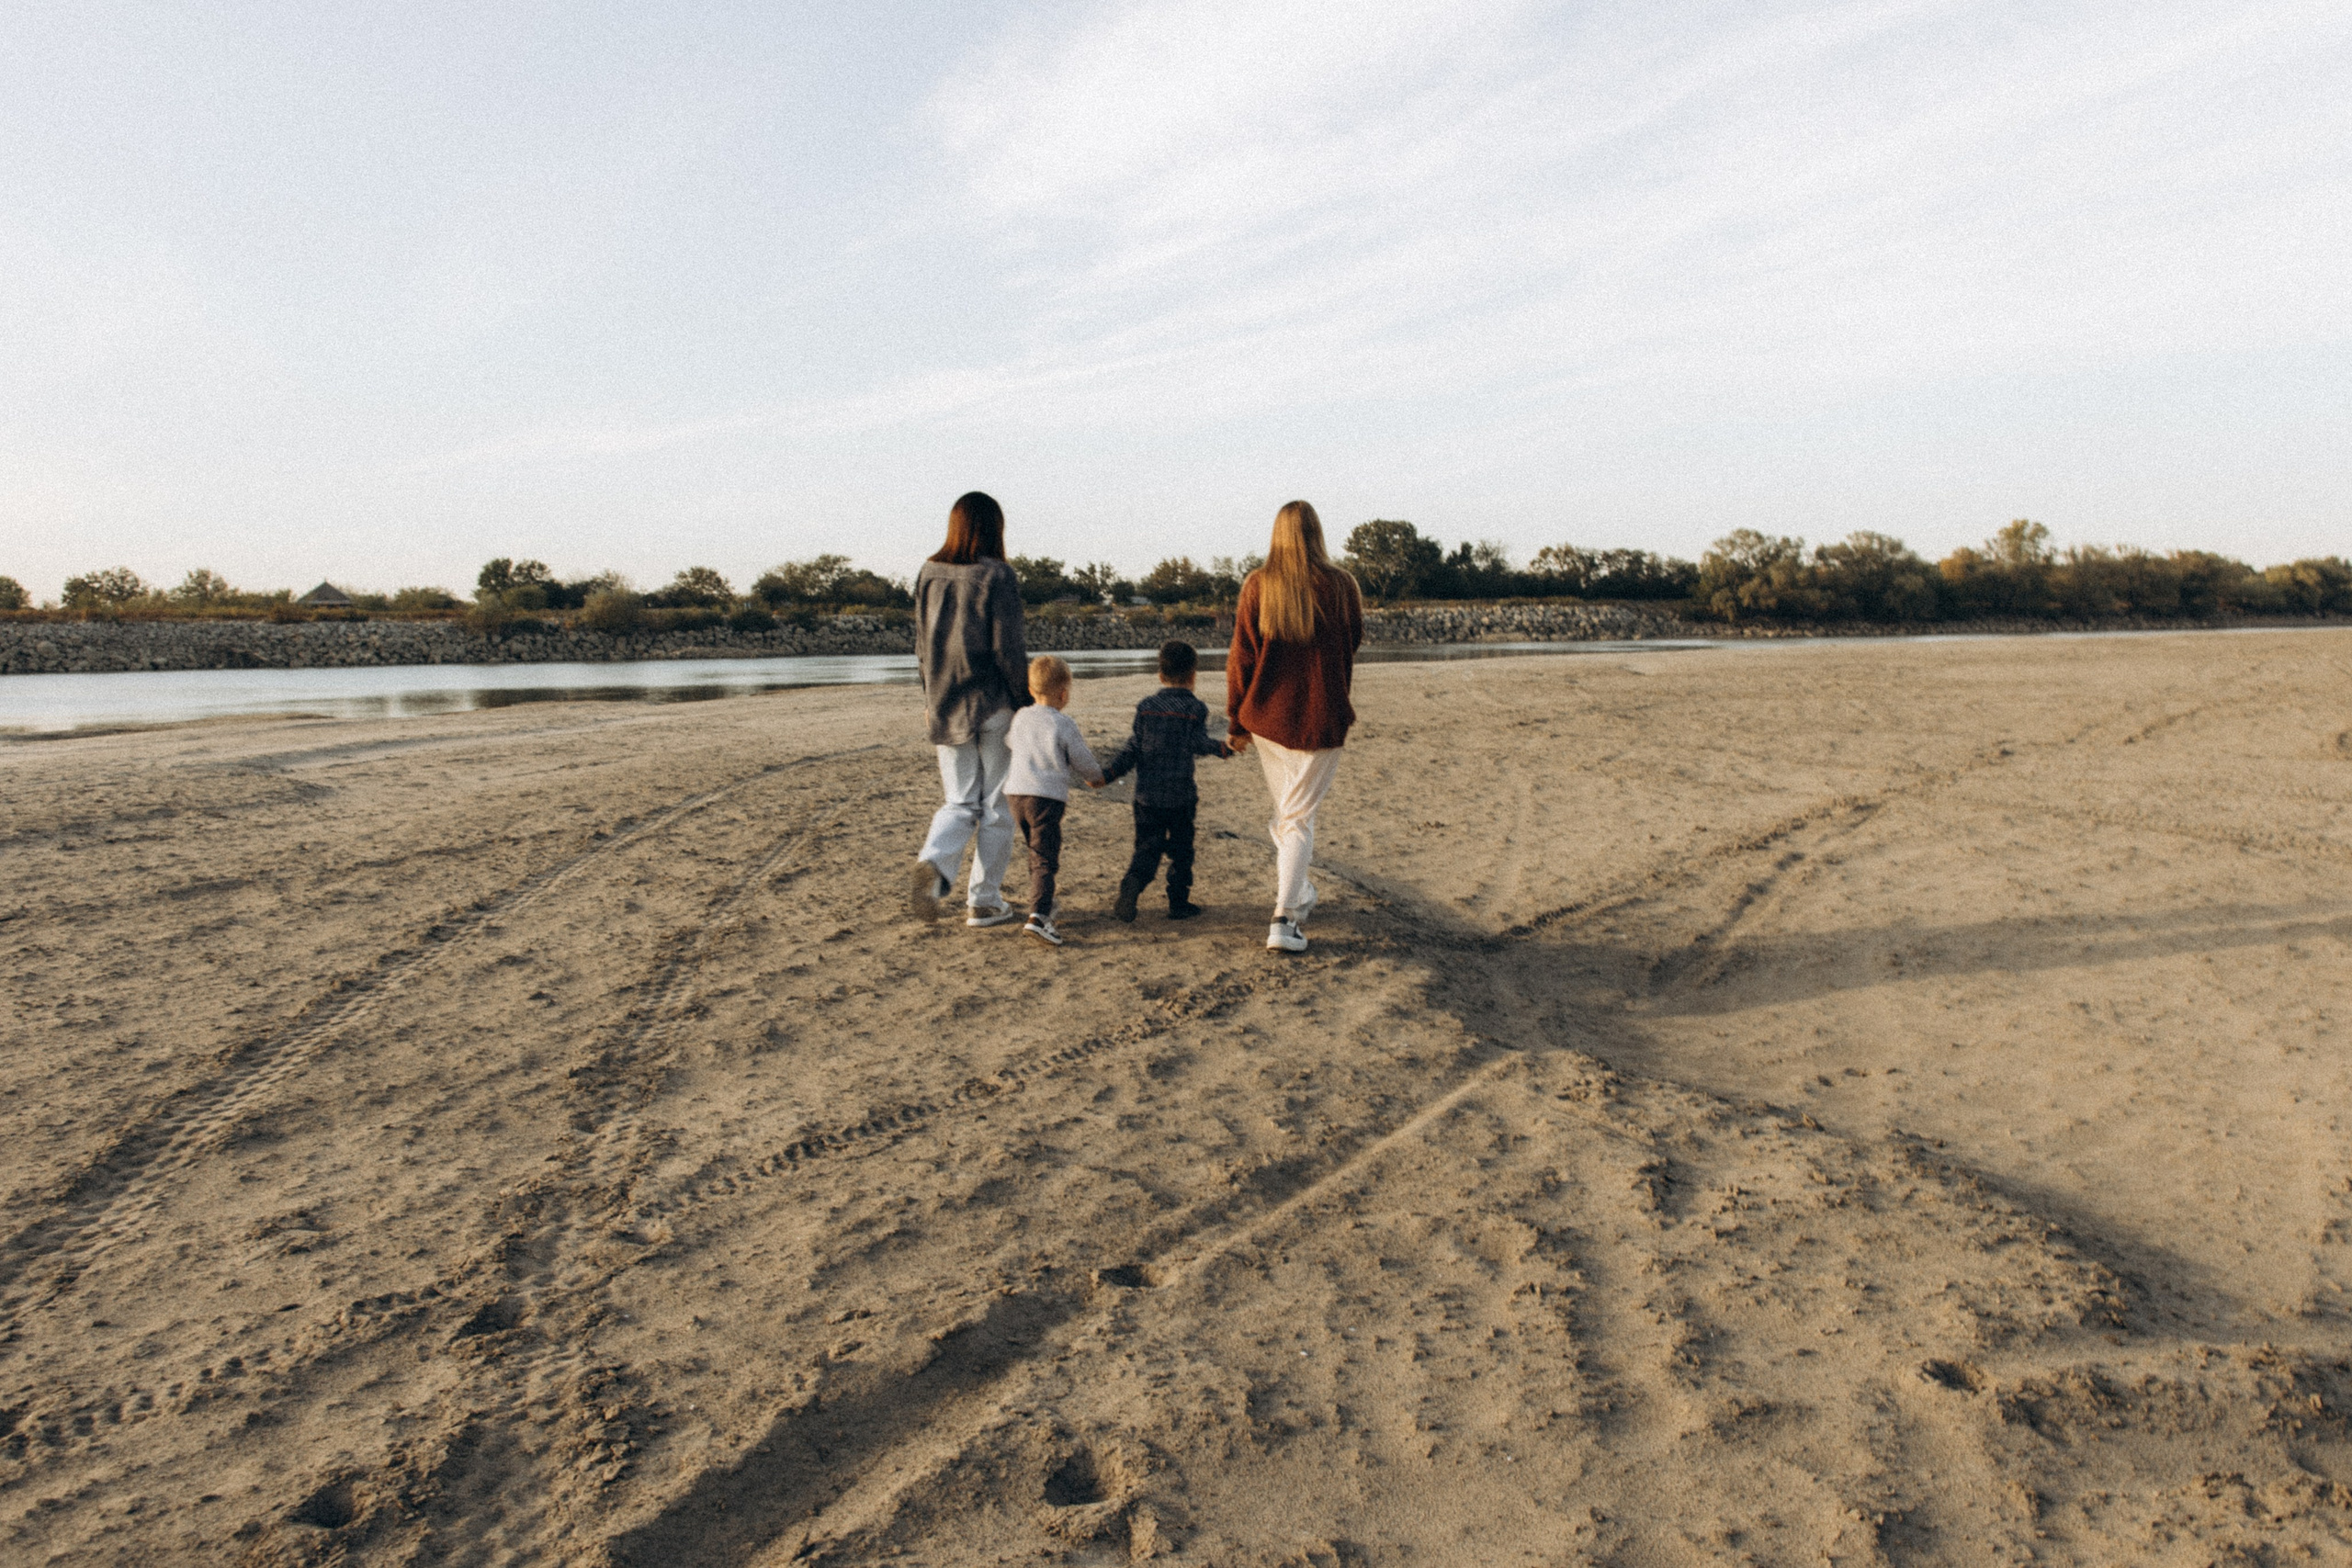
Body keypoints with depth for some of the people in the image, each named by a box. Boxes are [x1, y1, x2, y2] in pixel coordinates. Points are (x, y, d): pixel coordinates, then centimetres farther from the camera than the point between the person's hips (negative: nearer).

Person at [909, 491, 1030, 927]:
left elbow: (922, 645, 10)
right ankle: (985, 901, 11)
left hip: (947, 706, 4)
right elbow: (1008, 648, -12)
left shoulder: (929, 575, 5)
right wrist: (1024, 701, -4)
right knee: (996, 805, 7)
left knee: (960, 803, 12)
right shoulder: (996, 575, -10)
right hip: (994, 703, -4)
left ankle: (934, 864, -15)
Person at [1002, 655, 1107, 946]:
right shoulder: (1064, 725, -8)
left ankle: (1043, 903, 37)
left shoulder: (1020, 718, 10)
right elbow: (1083, 761, -2)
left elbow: (1007, 744, 28)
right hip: (1047, 797, -6)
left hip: (1015, 793, 6)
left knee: (1036, 853, 24)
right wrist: (1097, 778, 18)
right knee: (1045, 860, -8)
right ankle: (1038, 916, -23)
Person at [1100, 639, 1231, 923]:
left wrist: (1108, 773, 4)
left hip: (1147, 795, 2)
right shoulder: (1196, 708, -3)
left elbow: (1133, 747, 0)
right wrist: (1223, 748, 0)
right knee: (1181, 849, 11)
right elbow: (1198, 743, -12)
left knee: (1147, 847, 7)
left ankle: (1131, 885, -14)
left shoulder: (1145, 707, 3)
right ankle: (1179, 902, 16)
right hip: (1181, 796, -2)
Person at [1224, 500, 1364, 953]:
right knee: (1299, 816, 2)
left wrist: (1237, 720, 5)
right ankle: (1284, 920, -6)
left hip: (1267, 715, 2)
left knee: (1285, 810, 21)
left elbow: (1240, 657, -3)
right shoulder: (1340, 585, -7)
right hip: (1321, 717, -2)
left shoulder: (1258, 586, -5)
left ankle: (1297, 893, 33)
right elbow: (1353, 645, 9)